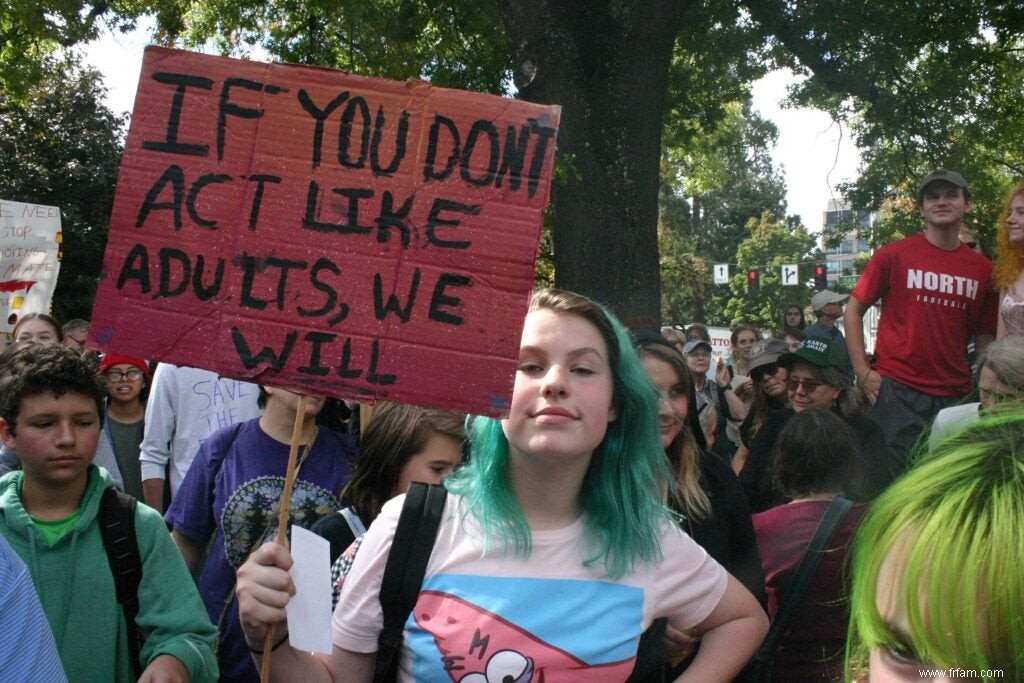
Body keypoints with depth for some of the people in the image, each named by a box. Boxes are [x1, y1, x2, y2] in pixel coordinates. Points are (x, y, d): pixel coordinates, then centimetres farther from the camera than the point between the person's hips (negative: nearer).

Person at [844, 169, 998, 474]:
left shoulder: (982, 269, 8)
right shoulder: (894, 255, -1)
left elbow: (984, 337, 12)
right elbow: (853, 311, 3)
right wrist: (863, 372, -4)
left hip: (956, 394, 4)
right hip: (897, 390, -3)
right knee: (894, 476, -1)